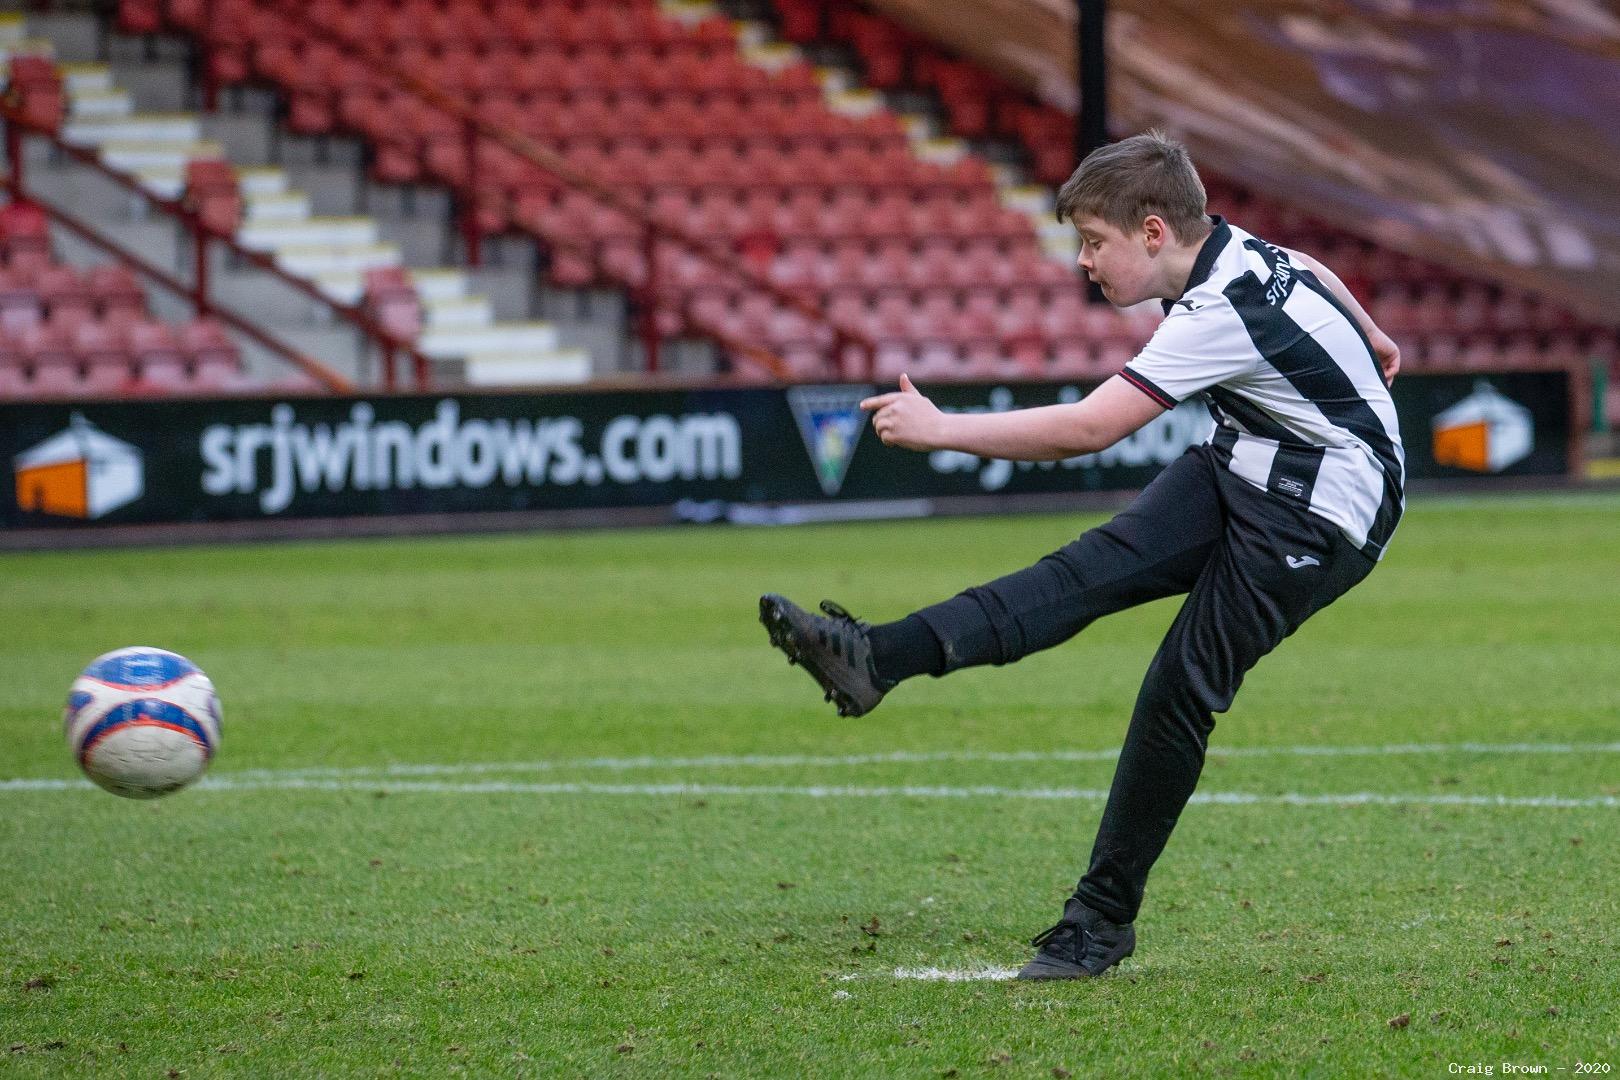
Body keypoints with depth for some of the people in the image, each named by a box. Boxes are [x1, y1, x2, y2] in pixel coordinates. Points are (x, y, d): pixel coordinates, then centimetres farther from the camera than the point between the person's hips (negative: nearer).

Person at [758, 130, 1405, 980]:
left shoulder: (1222, 316, -29)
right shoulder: (1227, 248, -1)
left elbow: (1087, 429, -34)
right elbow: (1310, 273, 23)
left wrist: (940, 429, -33)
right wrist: (1369, 342, 43)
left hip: (1320, 518, -9)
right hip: (1239, 473, 9)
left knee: (1180, 689, -14)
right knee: (1097, 565, -15)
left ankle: (1105, 916, -4)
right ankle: (881, 658, -34)